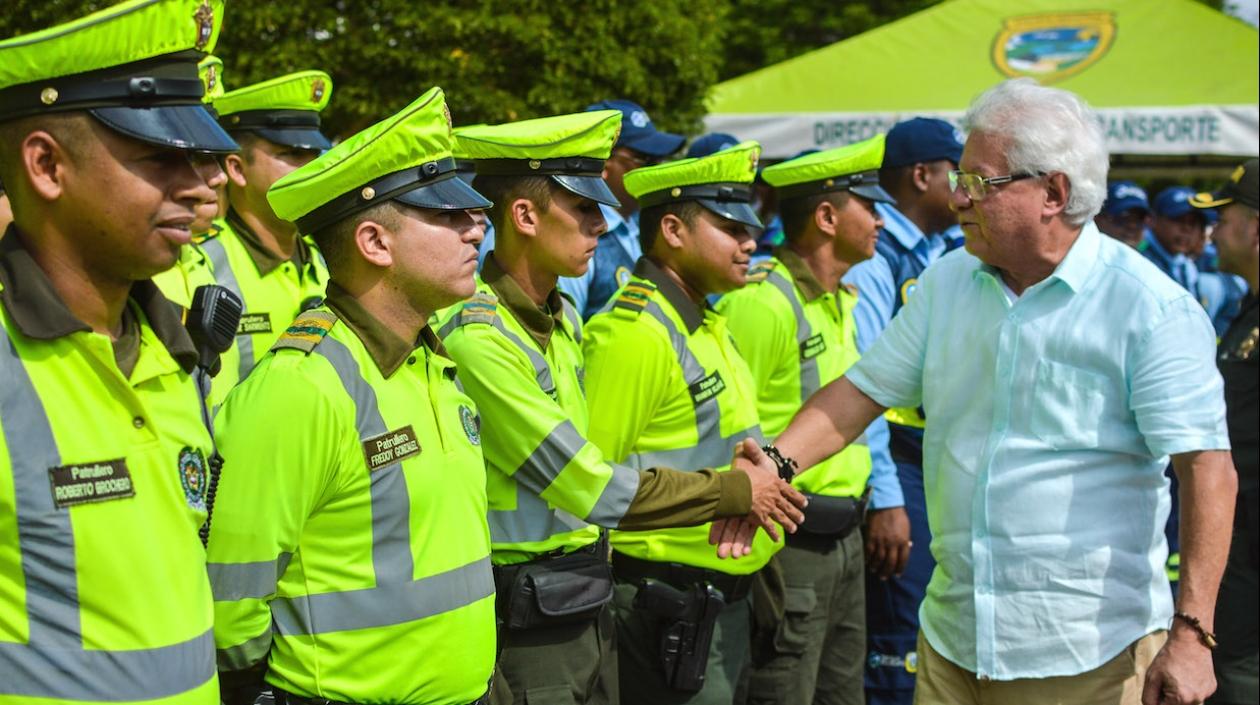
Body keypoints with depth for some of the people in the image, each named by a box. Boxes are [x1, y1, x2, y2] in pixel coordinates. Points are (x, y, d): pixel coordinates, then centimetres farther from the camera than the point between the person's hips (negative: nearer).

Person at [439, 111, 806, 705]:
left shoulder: (563, 318, 10)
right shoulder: (478, 337, -20)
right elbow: (590, 488, -19)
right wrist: (733, 493, -10)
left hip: (586, 605, 8)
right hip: (525, 626, -8)